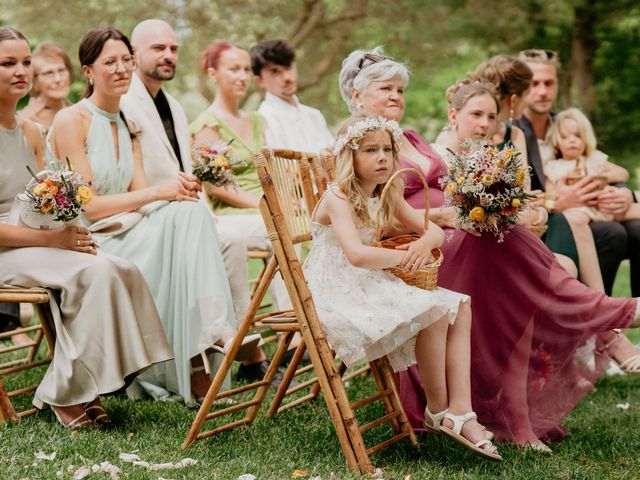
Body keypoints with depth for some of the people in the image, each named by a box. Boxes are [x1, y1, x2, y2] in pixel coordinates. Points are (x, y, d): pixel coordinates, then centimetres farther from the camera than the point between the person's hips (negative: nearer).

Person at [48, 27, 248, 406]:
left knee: (189, 211, -22)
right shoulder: (72, 120, -7)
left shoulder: (128, 128, 17)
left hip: (122, 236, 7)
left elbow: (142, 200, 5)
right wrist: (158, 192, -21)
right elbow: (85, 206, -15)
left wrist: (179, 191, -18)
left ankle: (216, 328, -32)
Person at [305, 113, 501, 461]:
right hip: (340, 295, -9)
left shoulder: (388, 197, 11)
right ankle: (438, 410, -5)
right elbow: (356, 254, -30)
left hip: (372, 285, 9)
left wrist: (425, 243, -15)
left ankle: (460, 411, -13)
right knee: (434, 312, -23)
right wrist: (404, 257, -17)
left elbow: (435, 230, 10)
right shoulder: (338, 199, -15)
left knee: (459, 309, -4)